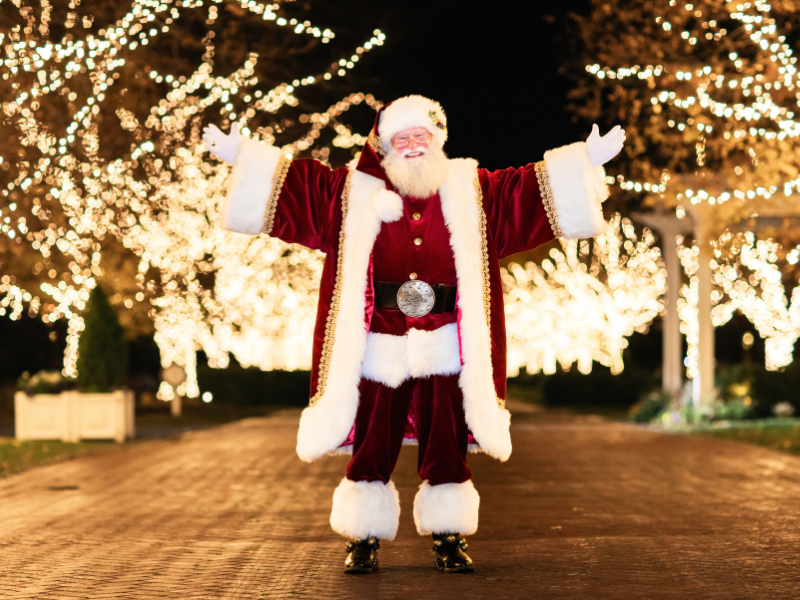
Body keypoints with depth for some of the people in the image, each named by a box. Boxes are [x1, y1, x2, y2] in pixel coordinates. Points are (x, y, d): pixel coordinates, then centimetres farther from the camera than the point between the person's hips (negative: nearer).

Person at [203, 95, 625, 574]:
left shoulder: (472, 192, 10)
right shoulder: (355, 193, 7)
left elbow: (534, 191, 11)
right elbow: (295, 184, 8)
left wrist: (586, 161, 5)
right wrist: (241, 156, 2)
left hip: (444, 351, 1)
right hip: (377, 350, 0)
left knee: (446, 450, 3)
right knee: (371, 450, 1)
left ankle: (449, 539, 13)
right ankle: (364, 539, 11)